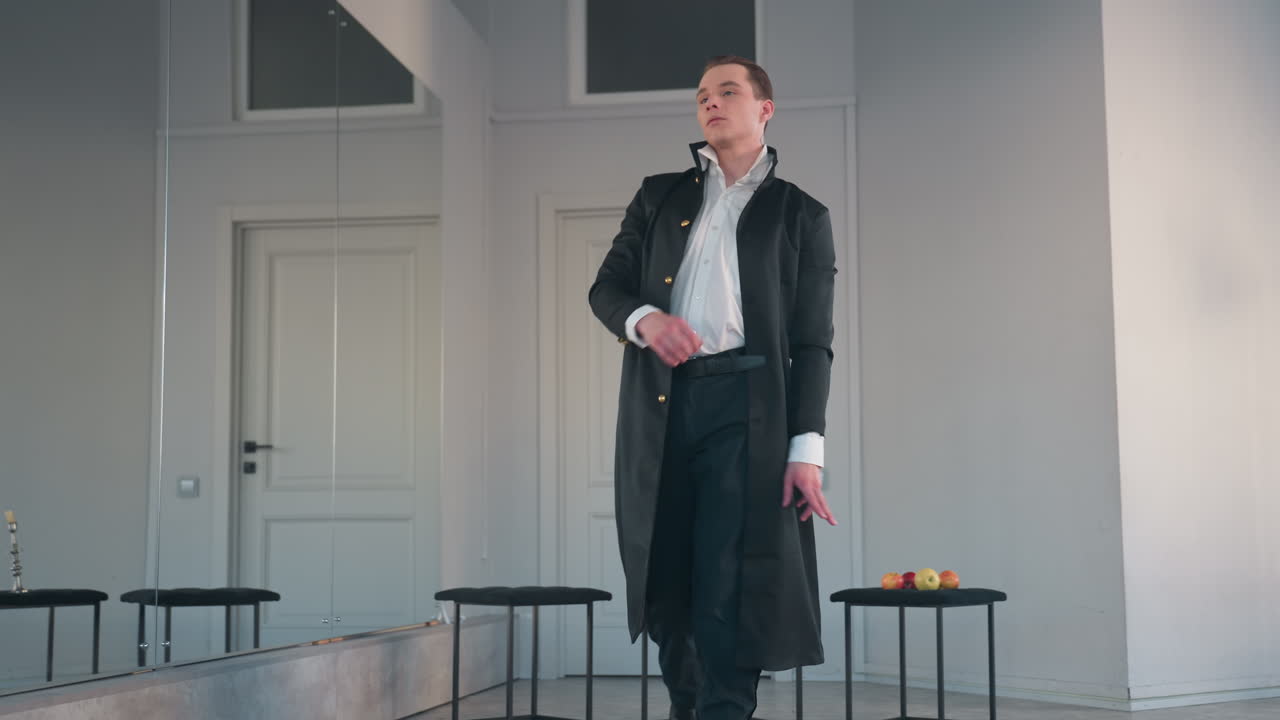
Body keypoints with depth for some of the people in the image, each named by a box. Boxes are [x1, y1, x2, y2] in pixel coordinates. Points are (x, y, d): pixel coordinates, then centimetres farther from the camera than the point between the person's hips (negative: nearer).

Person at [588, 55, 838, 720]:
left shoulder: (800, 214, 11)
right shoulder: (660, 196, 20)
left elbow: (813, 343, 4)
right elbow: (606, 287, 15)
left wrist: (806, 449, -7)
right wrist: (644, 319, -10)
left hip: (745, 406, -3)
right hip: (659, 406, 3)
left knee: (729, 597, -10)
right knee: (666, 591, 8)